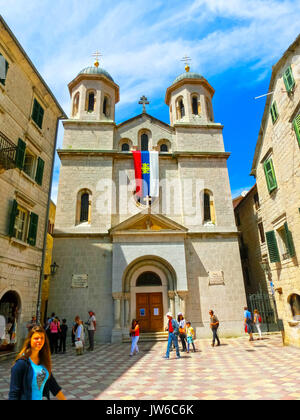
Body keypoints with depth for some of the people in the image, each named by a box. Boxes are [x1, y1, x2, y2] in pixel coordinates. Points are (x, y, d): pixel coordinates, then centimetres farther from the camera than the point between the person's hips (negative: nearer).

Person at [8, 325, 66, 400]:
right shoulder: (21, 363, -22)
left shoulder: (44, 360, -3)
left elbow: (52, 383, 6)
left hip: (40, 398, 6)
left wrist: (64, 399, 7)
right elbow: (14, 393, -19)